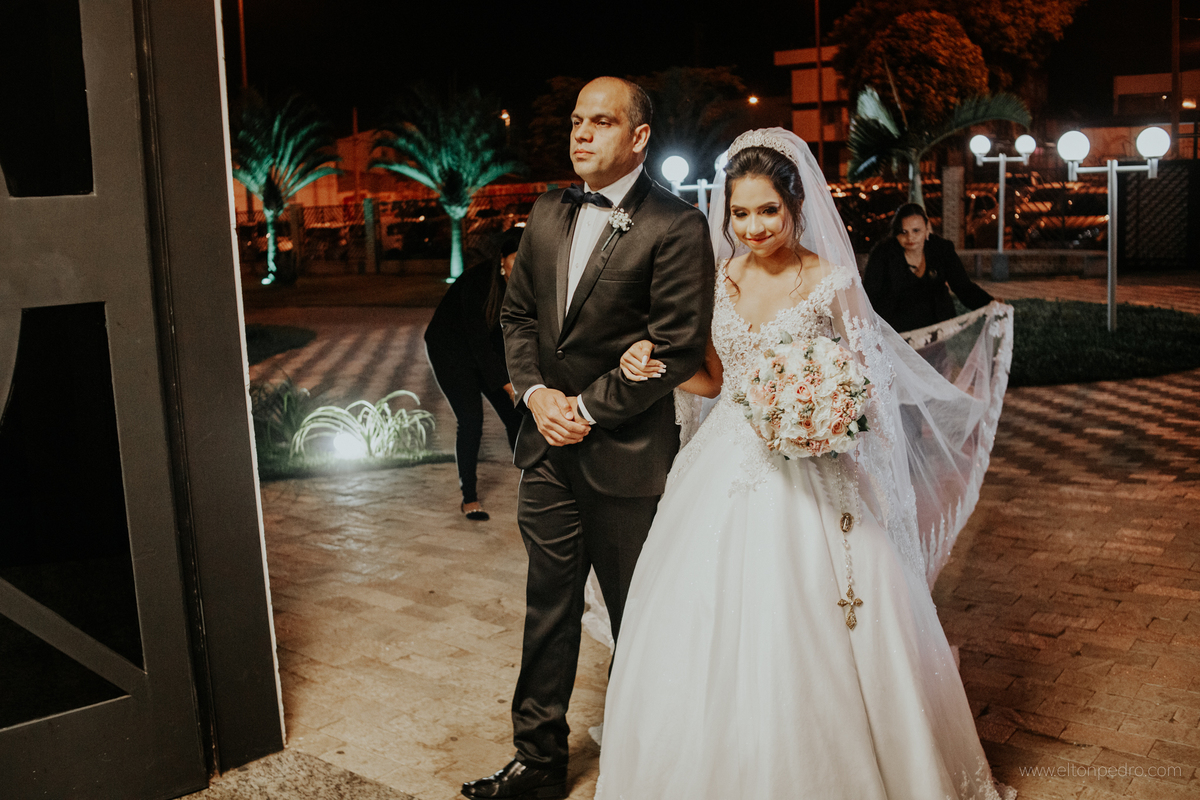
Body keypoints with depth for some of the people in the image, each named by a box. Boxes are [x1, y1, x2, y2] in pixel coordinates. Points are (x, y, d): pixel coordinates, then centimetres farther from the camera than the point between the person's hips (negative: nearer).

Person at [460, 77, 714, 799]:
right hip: (549, 445, 6)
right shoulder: (548, 214, 9)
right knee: (549, 608, 14)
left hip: (625, 453, -6)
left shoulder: (676, 226, -12)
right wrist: (535, 392, -2)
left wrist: (588, 408, -14)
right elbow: (518, 313, 14)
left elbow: (678, 348, -17)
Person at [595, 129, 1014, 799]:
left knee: (807, 637, 0)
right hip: (730, 473, 5)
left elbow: (864, 384, -2)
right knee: (707, 638, 8)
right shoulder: (723, 279, 7)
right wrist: (659, 367, -2)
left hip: (808, 476, -4)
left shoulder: (831, 281, -7)